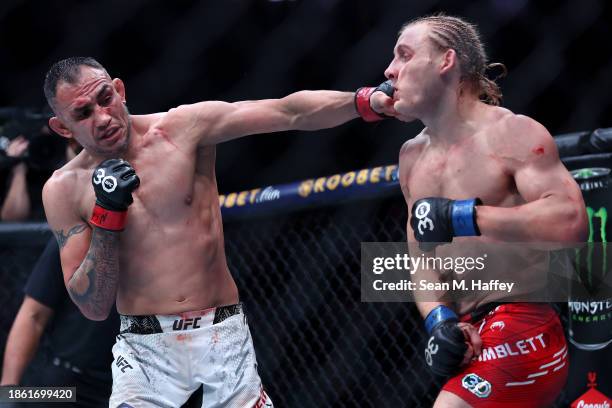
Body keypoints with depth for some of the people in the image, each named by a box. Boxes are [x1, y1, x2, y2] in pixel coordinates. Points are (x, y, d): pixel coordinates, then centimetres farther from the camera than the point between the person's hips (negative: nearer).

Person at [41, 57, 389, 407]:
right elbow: (94, 307, -7)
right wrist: (107, 212, -17)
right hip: (145, 349, 0)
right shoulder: (65, 190, -4)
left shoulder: (183, 128, -5)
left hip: (224, 337, 1)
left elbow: (289, 113, -12)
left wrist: (367, 101, -25)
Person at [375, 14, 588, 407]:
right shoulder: (412, 156, 14)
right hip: (470, 340, 8)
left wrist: (461, 216, -21)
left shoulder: (512, 134, -10)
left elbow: (570, 220, -24)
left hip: (518, 334, -8)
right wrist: (438, 319, -5)